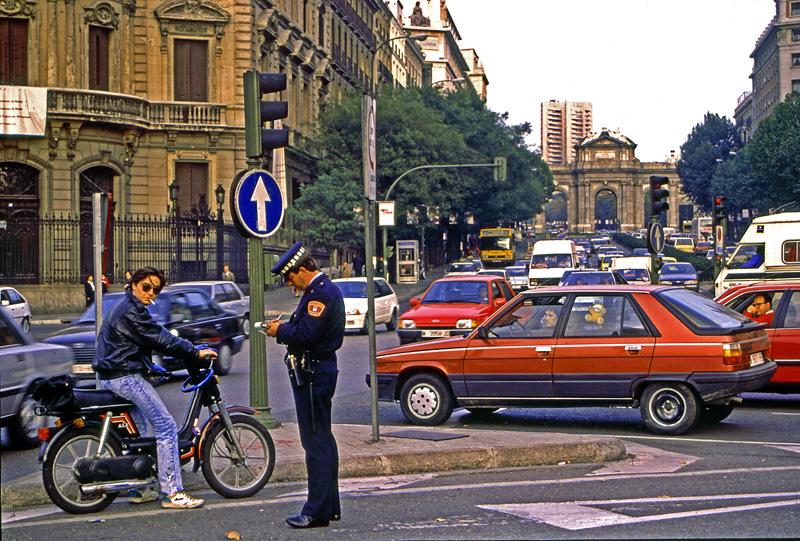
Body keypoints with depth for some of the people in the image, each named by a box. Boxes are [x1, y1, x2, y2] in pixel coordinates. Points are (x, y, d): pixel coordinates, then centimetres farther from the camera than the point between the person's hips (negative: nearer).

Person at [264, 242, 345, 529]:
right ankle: (330, 505, 24)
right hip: (321, 368, 11)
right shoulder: (326, 289, 16)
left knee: (315, 441, -8)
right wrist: (285, 327, 6)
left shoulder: (319, 294, -18)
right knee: (323, 439, 16)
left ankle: (317, 511, -5)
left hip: (313, 374, -11)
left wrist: (281, 331, -9)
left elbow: (306, 334, -25)